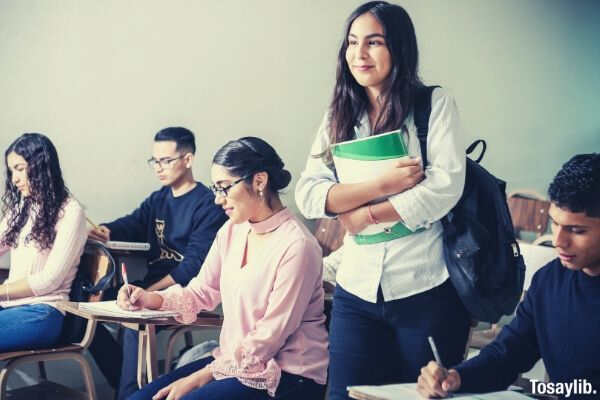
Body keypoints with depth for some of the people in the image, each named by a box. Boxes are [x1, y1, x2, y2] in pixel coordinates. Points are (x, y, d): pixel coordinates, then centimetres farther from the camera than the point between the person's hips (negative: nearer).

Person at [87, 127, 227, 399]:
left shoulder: (208, 205, -9)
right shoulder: (158, 199, 17)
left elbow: (195, 264, -17)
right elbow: (133, 224, 3)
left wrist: (151, 292, -24)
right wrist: (105, 232, -21)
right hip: (152, 286, 8)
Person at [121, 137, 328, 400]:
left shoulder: (297, 247, -19)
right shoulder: (232, 231, 6)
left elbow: (269, 338, -19)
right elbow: (202, 292, 13)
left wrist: (200, 377, -17)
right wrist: (151, 299, -6)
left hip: (286, 377, -7)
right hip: (234, 359, 7)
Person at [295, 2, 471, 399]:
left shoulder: (435, 104, -3)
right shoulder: (339, 117, 8)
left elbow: (446, 186, -13)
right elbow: (308, 194, -2)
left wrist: (368, 214, -9)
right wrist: (380, 184, -14)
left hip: (427, 289, -3)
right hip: (357, 291, 3)